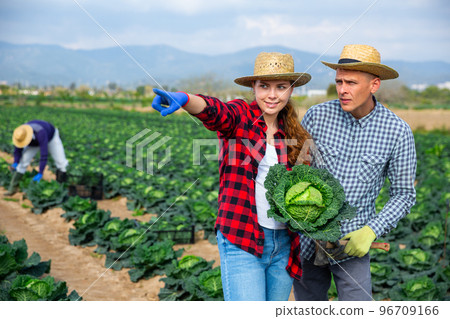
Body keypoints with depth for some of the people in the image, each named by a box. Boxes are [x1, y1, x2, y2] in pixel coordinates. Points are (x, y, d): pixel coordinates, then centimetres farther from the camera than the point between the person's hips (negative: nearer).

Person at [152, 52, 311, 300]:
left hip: (284, 243, 5)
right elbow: (214, 111, -27)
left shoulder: (293, 133, 10)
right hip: (241, 241, -5)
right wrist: (183, 99, -49)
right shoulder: (239, 116, -4)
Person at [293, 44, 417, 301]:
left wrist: (371, 231, -15)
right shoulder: (317, 115, -9)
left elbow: (404, 193, -3)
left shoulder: (398, 131, -10)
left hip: (353, 241, -1)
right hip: (307, 238, 2)